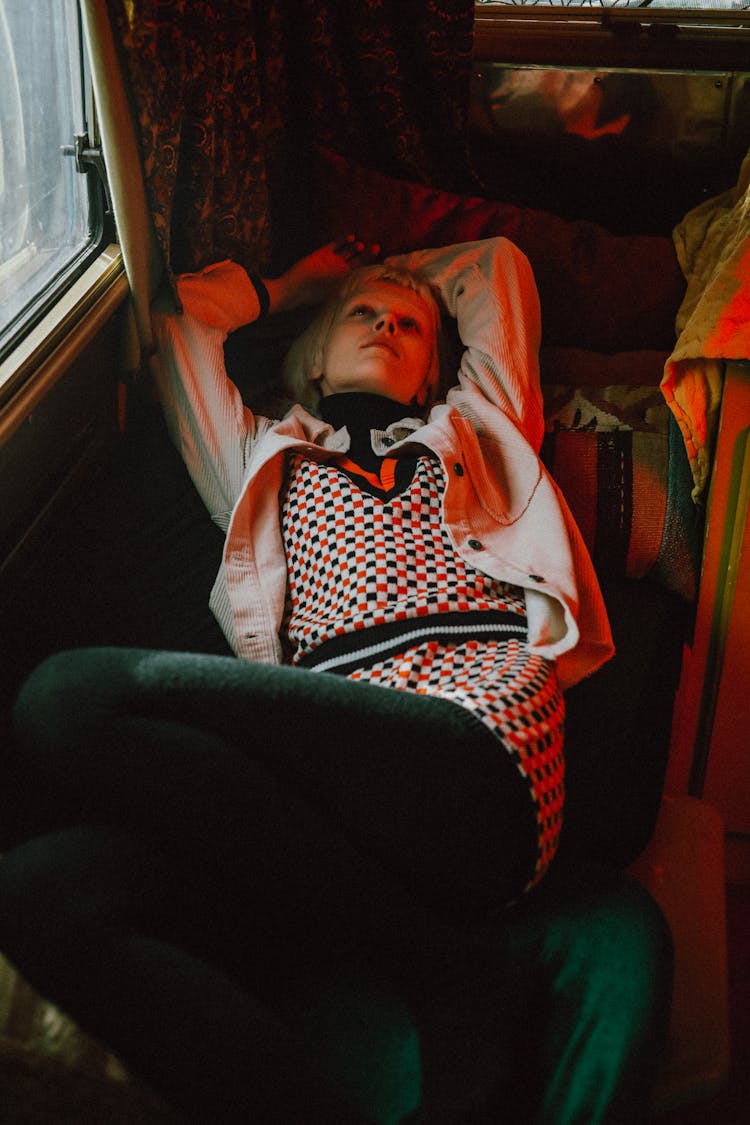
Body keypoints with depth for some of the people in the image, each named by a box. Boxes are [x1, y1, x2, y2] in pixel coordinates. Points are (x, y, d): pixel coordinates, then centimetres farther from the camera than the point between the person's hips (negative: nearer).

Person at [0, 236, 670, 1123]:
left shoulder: (470, 431, 34)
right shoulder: (266, 462, 37)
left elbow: (499, 267, 43)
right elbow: (187, 314, 44)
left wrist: (396, 269, 57)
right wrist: (302, 282, 55)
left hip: (476, 763, -3)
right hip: (327, 796, 3)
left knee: (76, 695, -26)